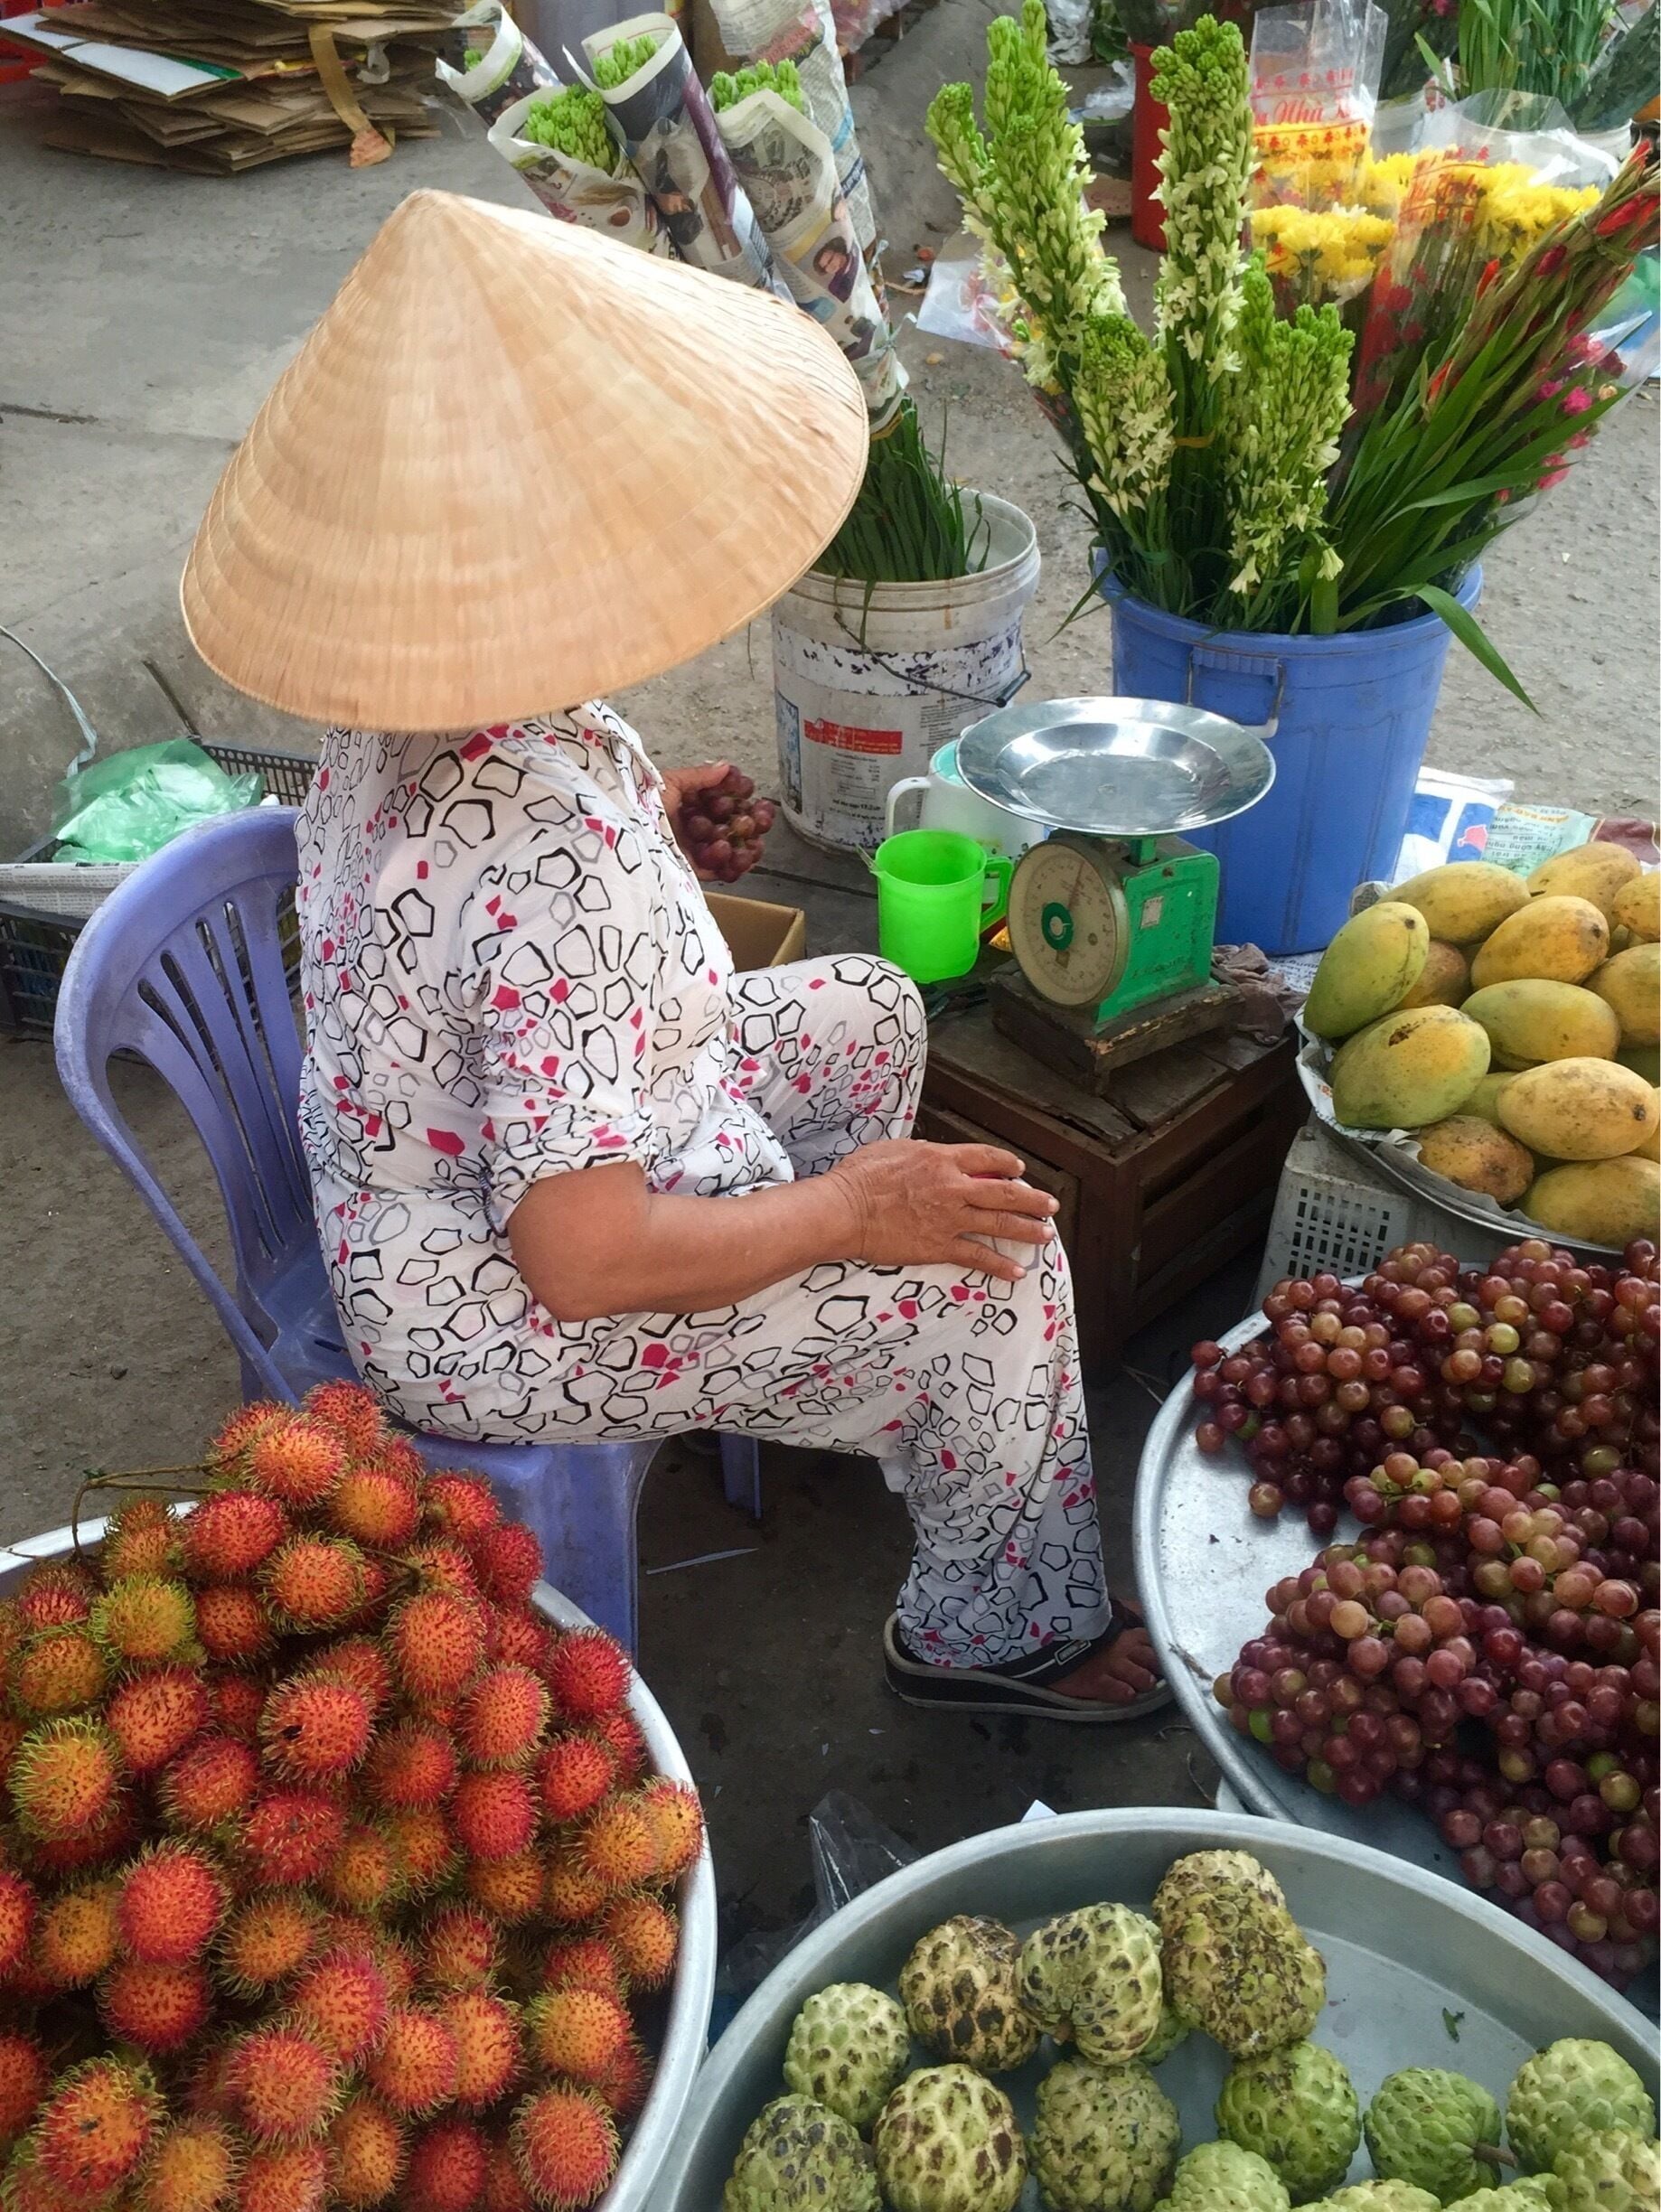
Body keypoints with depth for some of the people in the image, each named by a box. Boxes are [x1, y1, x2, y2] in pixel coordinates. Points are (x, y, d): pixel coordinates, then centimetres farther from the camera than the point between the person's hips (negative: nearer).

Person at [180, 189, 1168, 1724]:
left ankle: (819, 1370, 38)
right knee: (997, 1272, -6)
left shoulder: (398, 711, -10)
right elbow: (583, 1262, -36)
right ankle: (1006, 1633, 21)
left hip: (432, 1186, 9)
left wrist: (640, 815, 12)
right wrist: (846, 1206, -23)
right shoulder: (556, 870, -39)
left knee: (866, 1012, 18)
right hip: (498, 1330, -9)